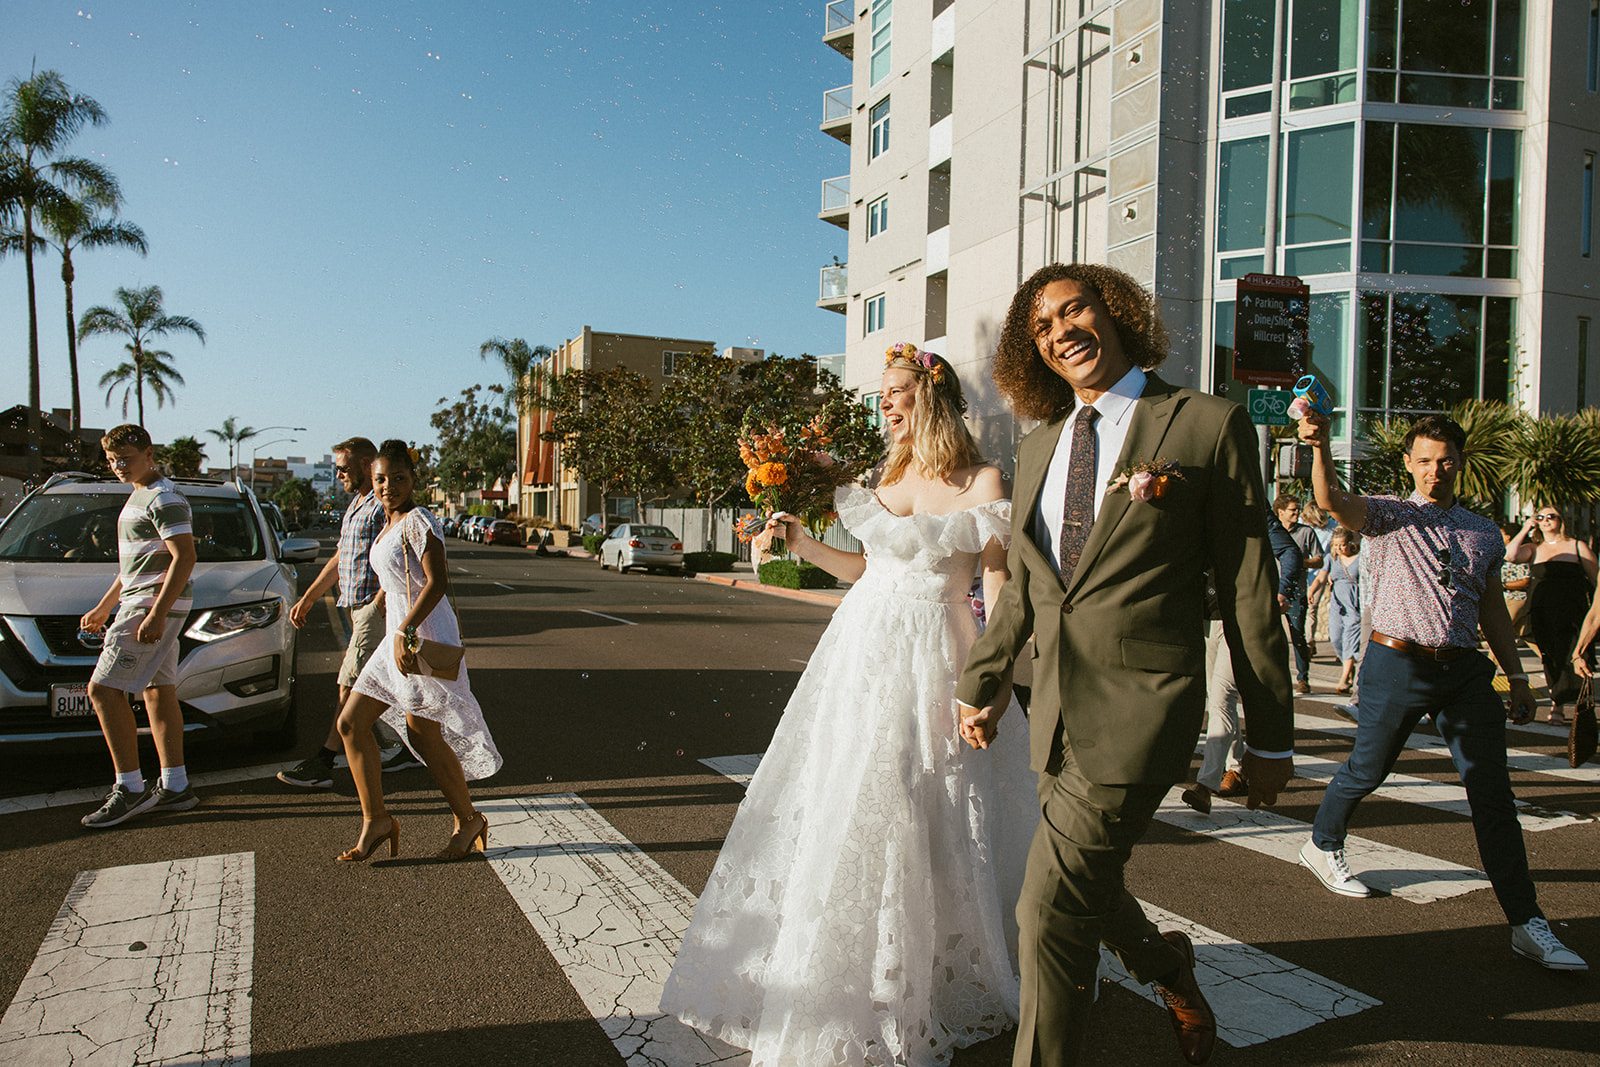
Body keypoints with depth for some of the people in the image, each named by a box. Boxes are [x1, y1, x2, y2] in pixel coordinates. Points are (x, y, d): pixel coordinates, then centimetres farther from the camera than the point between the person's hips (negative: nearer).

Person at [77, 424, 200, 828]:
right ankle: (174, 787, 13)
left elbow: (184, 557, -21)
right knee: (159, 692, 9)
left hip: (154, 605, -10)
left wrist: (157, 613, -27)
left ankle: (131, 788, -6)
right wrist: (103, 608, 28)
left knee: (103, 690, -10)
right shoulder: (139, 496, 20)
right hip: (140, 602, 10)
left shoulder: (164, 498, -13)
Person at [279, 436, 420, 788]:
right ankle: (410, 747, 21)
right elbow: (339, 559, 25)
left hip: (374, 609, -10)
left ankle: (322, 764, -2)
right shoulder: (356, 505, 19)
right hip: (357, 607, 10)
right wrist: (308, 598, 26)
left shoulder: (384, 505, -12)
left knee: (351, 685, -6)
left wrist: (377, 604, -25)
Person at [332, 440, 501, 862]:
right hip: (398, 635, 9)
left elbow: (437, 582, -21)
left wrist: (405, 631, -28)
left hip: (424, 636, -9)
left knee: (422, 734, -2)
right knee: (351, 723, 6)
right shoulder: (389, 524, 14)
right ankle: (376, 820, 14)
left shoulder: (418, 521, -13)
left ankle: (468, 820, 14)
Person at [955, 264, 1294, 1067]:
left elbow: (1247, 588, -6)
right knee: (1087, 890, 21)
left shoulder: (1206, 425, -7)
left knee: (1051, 909, -5)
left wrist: (1270, 737, -3)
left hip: (1138, 709, -6)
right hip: (1055, 711, 6)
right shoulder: (1037, 447, 10)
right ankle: (1167, 968, 53)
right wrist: (981, 684, 16)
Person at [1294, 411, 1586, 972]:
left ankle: (1527, 924, 4)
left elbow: (1492, 609, 19)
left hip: (1465, 670, 4)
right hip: (1399, 665, -3)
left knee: (1493, 791, 0)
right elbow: (1332, 499, -21)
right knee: (1368, 769, 9)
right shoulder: (1389, 515, 0)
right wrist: (1318, 445, -39)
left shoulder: (1484, 533, 14)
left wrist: (1517, 676, 16)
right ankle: (1323, 845, 35)